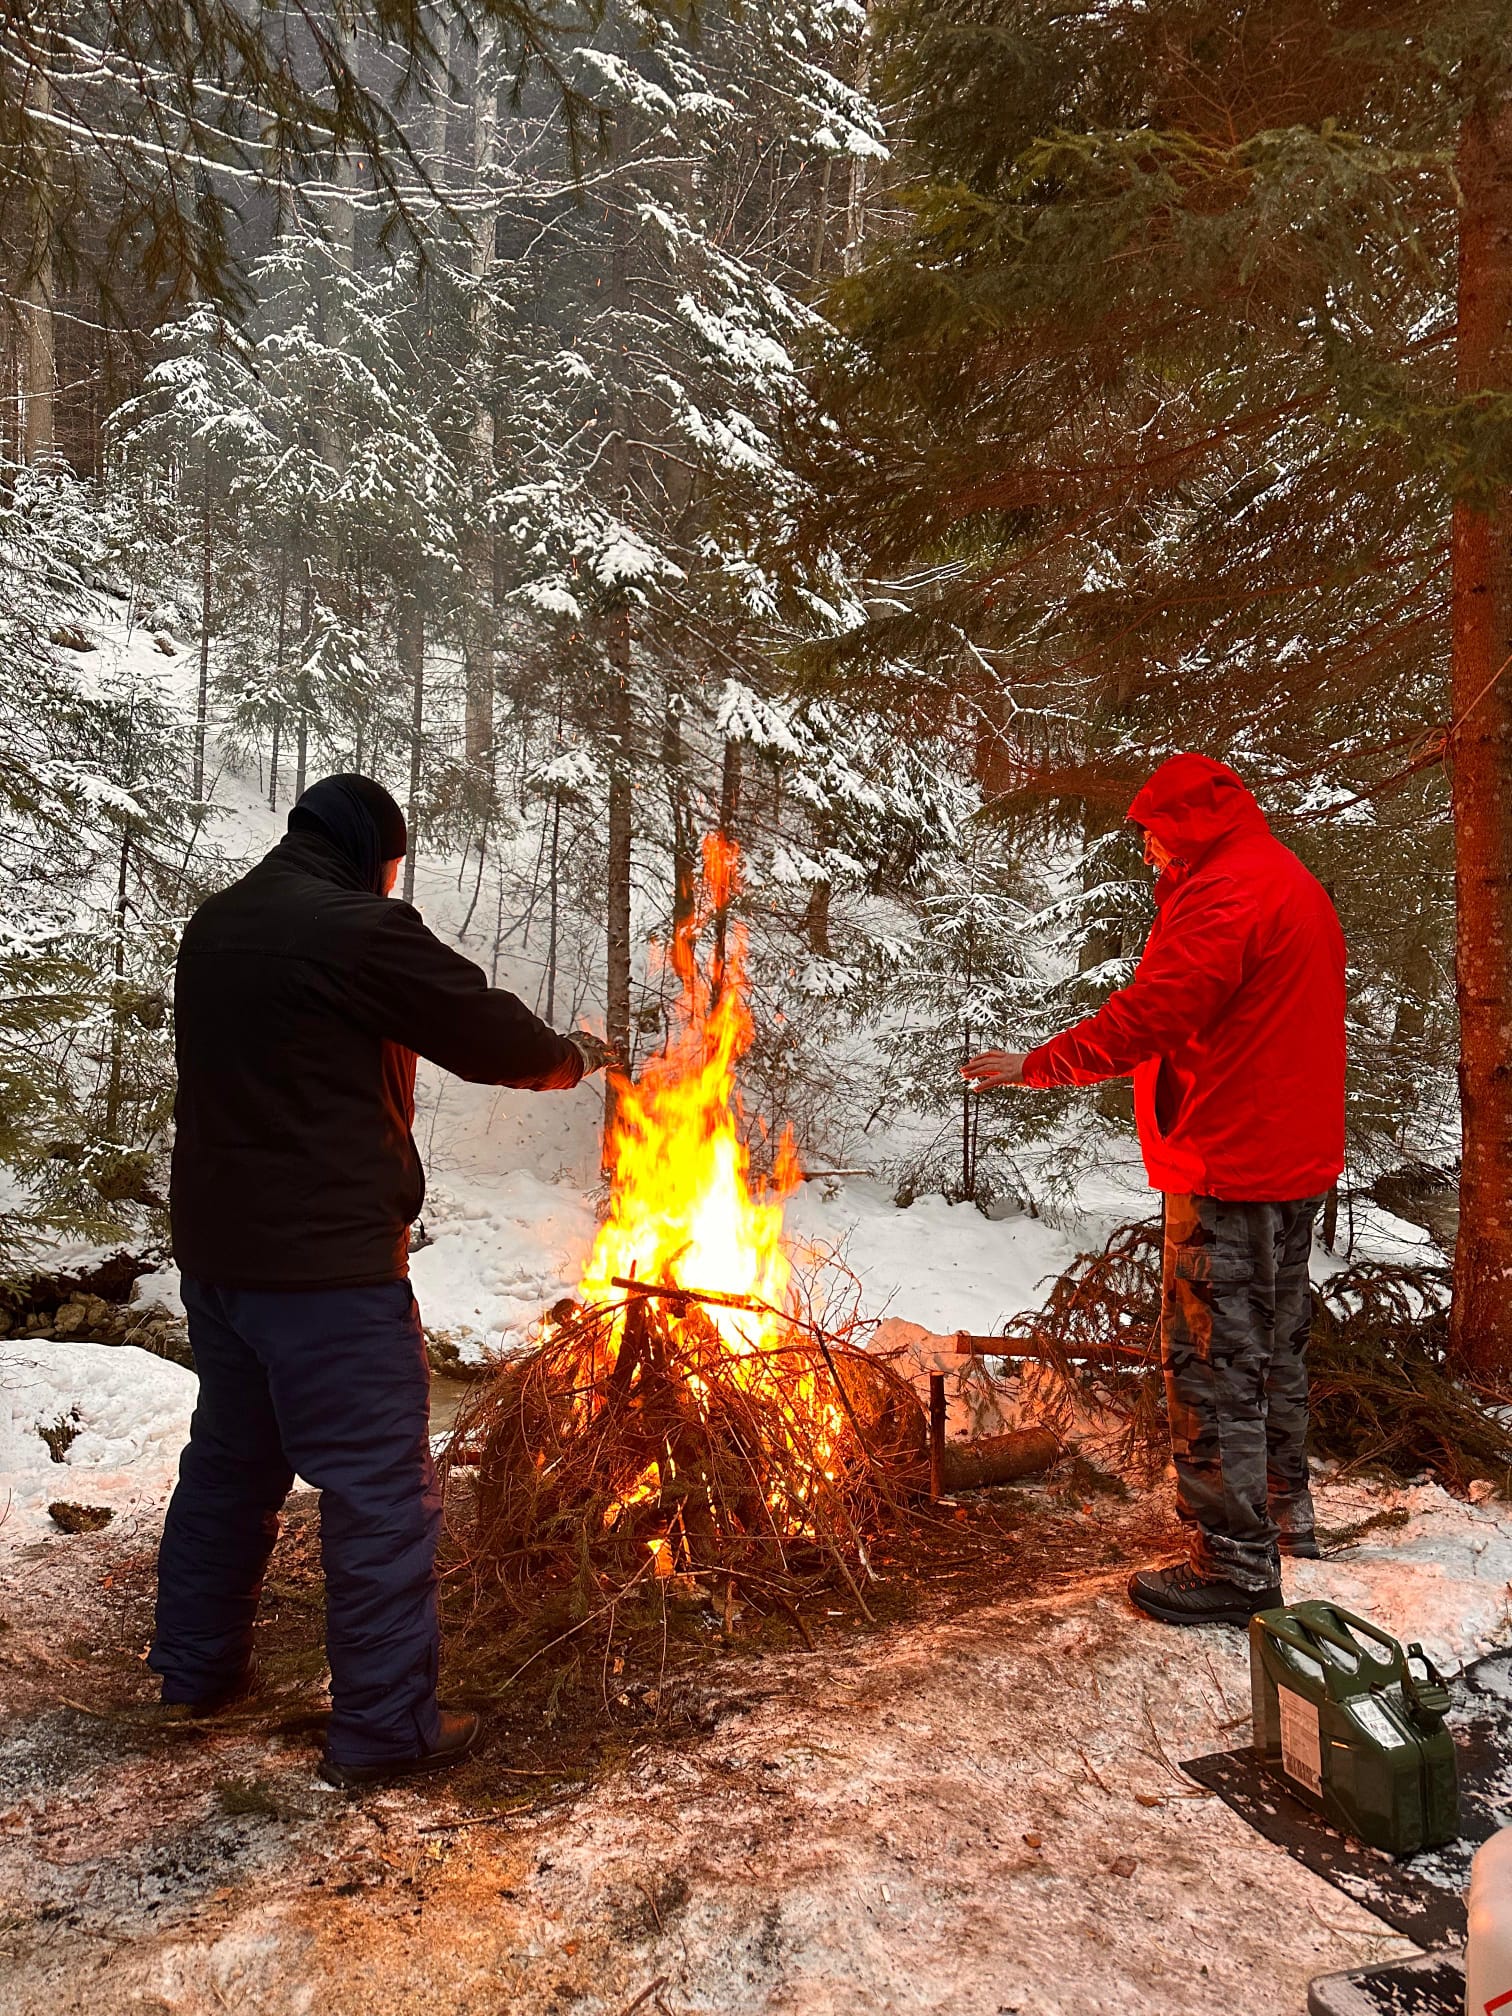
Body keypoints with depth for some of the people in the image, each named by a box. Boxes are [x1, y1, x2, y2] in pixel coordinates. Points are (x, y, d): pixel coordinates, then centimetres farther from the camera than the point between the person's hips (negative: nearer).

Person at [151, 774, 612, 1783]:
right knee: (380, 1487, 2)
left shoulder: (214, 927, 10)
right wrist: (574, 1052, 10)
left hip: (217, 1248, 9)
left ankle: (198, 1665, 38)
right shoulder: (365, 930, -16)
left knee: (230, 1456, 23)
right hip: (331, 1262, -9)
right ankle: (384, 1725, 11)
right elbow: (492, 1034, -10)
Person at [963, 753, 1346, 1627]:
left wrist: (1037, 1064, -13)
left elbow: (1146, 1017, -22)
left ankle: (1236, 1566, 2)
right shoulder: (1298, 887, 17)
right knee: (1276, 1344, 22)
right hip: (1298, 1161, 11)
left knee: (1213, 1361, -4)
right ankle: (1284, 1512, 37)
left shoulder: (1224, 894, -17)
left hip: (1230, 1169, -11)